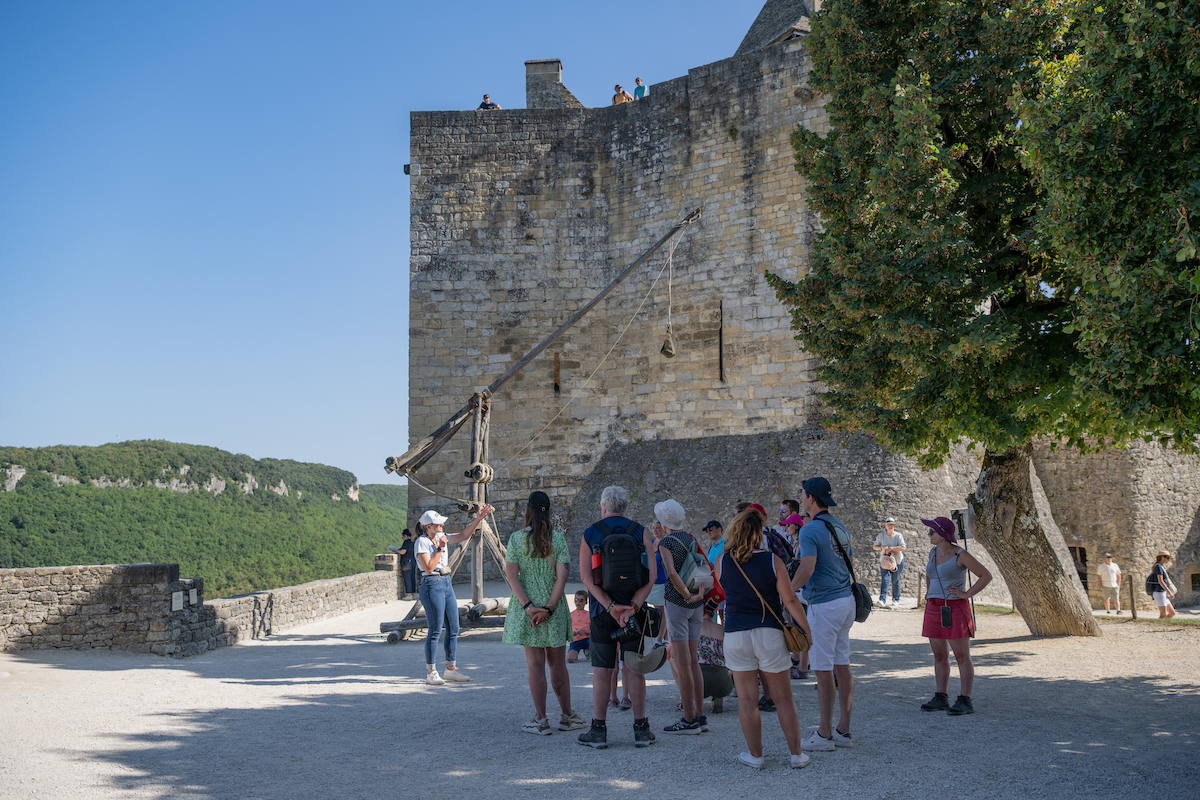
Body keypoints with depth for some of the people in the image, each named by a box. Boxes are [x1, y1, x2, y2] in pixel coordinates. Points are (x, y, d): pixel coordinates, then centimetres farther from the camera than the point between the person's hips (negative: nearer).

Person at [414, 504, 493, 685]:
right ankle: (431, 673, 3)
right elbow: (429, 567, -17)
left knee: (454, 628, 10)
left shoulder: (440, 537, 11)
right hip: (431, 585, -8)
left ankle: (451, 669, 19)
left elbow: (463, 535, 14)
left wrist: (478, 519, 6)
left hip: (446, 584, 9)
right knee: (435, 630, -5)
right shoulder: (422, 542, -11)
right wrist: (440, 548, -17)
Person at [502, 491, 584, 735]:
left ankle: (540, 719, 3)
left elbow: (511, 575, -8)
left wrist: (528, 605, -12)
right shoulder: (559, 538, -1)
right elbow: (562, 576, -8)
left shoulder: (516, 538, -2)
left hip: (526, 605, -1)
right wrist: (548, 608, -11)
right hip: (554, 606, 1)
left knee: (535, 663, 2)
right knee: (557, 663, 12)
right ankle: (567, 716, 20)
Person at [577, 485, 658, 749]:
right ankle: (641, 729, 8)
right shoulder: (641, 533, 3)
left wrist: (610, 606, -15)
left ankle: (599, 730, 7)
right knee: (634, 668, 6)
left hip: (602, 610, -1)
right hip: (634, 610, 1)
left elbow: (586, 576, -9)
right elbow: (650, 575, -8)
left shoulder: (590, 534, 2)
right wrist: (633, 606, -15)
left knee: (602, 669, 4)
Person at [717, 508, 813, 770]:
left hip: (735, 634, 1)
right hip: (769, 633, -1)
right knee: (783, 697, 9)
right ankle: (796, 753, 14)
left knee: (747, 699, 7)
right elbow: (790, 600, -8)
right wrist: (807, 630, 1)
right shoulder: (772, 561, -7)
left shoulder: (722, 563, -2)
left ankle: (755, 755, 14)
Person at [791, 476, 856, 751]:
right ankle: (843, 730, 16)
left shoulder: (810, 530, -15)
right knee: (842, 665, 11)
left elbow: (806, 569, -23)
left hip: (824, 605, -9)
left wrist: (786, 592, -11)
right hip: (846, 600, 9)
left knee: (823, 669, -3)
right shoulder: (840, 527, 12)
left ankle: (825, 734, 2)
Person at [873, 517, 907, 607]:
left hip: (897, 561, -1)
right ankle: (882, 600, -22)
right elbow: (875, 546, 4)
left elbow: (902, 548, -16)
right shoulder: (881, 535, 1)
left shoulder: (898, 536, -5)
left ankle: (896, 600, 20)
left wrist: (891, 548, -24)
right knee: (885, 579, -13)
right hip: (884, 561, 1)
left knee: (895, 581, 5)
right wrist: (882, 547, -15)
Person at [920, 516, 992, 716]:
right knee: (939, 655, 9)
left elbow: (986, 575, -9)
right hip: (934, 609, 7)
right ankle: (941, 698, 15)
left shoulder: (960, 555, -10)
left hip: (955, 609, -7)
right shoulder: (934, 552, 11)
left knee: (962, 656, -4)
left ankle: (965, 701, -4)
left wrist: (967, 594, -13)